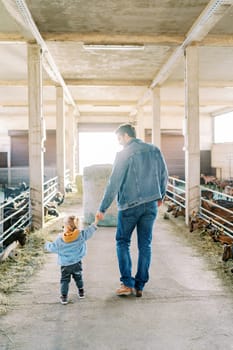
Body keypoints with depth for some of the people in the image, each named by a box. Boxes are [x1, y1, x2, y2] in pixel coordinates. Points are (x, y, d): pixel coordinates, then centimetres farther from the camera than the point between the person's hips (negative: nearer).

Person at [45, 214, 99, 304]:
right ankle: (81, 292, 34)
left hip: (65, 264, -2)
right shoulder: (80, 235, -14)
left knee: (64, 280, 8)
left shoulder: (60, 239, -15)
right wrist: (95, 223, 10)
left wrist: (47, 244, 18)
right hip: (77, 263, 2)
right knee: (78, 277, 22)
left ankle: (64, 296, 4)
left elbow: (53, 248, -4)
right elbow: (89, 231, -3)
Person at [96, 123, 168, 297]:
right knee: (145, 245, 10)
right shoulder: (154, 150, 5)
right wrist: (160, 196, 27)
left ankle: (127, 283, 6)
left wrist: (102, 208, -8)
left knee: (123, 242, 12)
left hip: (129, 205, -4)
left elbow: (114, 183, -13)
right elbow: (164, 175, 11)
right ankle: (140, 286, 15)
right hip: (151, 204, 5)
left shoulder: (124, 154, -10)